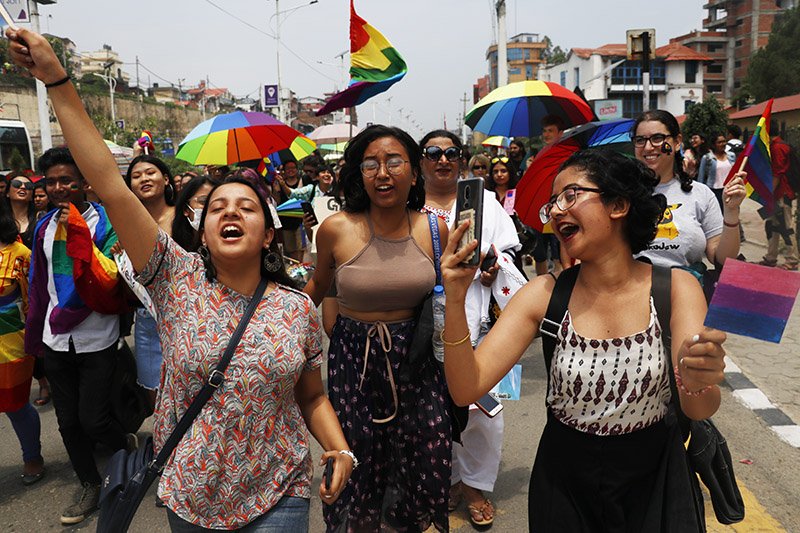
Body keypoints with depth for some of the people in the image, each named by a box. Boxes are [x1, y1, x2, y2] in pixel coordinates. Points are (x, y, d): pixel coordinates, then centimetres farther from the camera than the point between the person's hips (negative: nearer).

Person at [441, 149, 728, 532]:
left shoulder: (675, 288, -13)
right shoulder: (545, 294, -13)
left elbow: (699, 411, -22)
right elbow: (467, 389, -21)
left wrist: (697, 382, -44)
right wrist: (455, 302, -36)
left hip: (652, 483, 0)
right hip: (565, 482, 0)